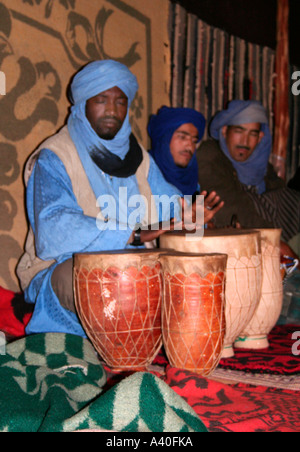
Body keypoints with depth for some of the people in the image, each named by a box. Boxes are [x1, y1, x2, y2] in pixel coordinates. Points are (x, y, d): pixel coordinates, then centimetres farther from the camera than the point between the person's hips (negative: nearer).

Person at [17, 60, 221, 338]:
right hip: (65, 268, -5)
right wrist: (132, 234, -29)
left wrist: (186, 210, -18)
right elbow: (53, 231, -24)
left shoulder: (137, 156, 15)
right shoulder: (53, 159, -9)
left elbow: (166, 199, 8)